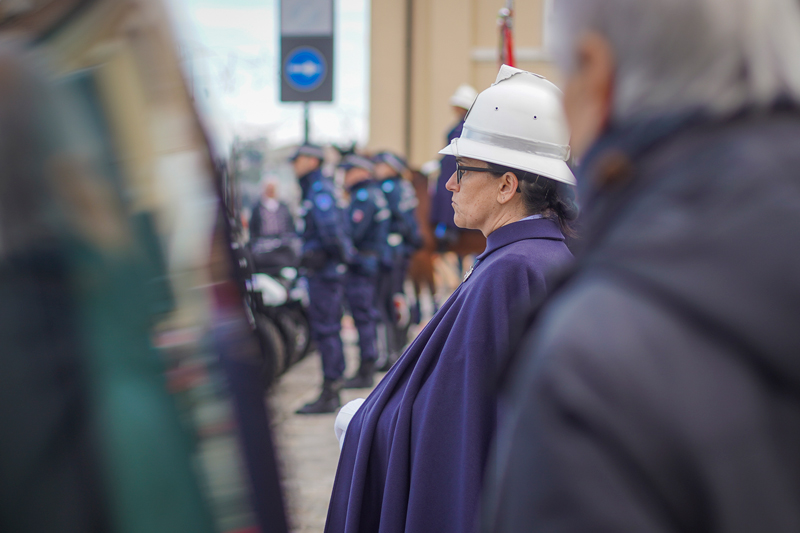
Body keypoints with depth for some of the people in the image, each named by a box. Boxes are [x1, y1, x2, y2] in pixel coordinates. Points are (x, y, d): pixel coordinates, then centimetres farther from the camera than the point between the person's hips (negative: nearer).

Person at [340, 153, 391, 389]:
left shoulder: (364, 197, -14)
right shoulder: (376, 193, 18)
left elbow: (353, 232, -22)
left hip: (361, 264, -11)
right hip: (371, 262, 11)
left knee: (362, 317, -8)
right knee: (367, 315, 14)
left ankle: (365, 372, -6)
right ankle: (368, 368, 21)